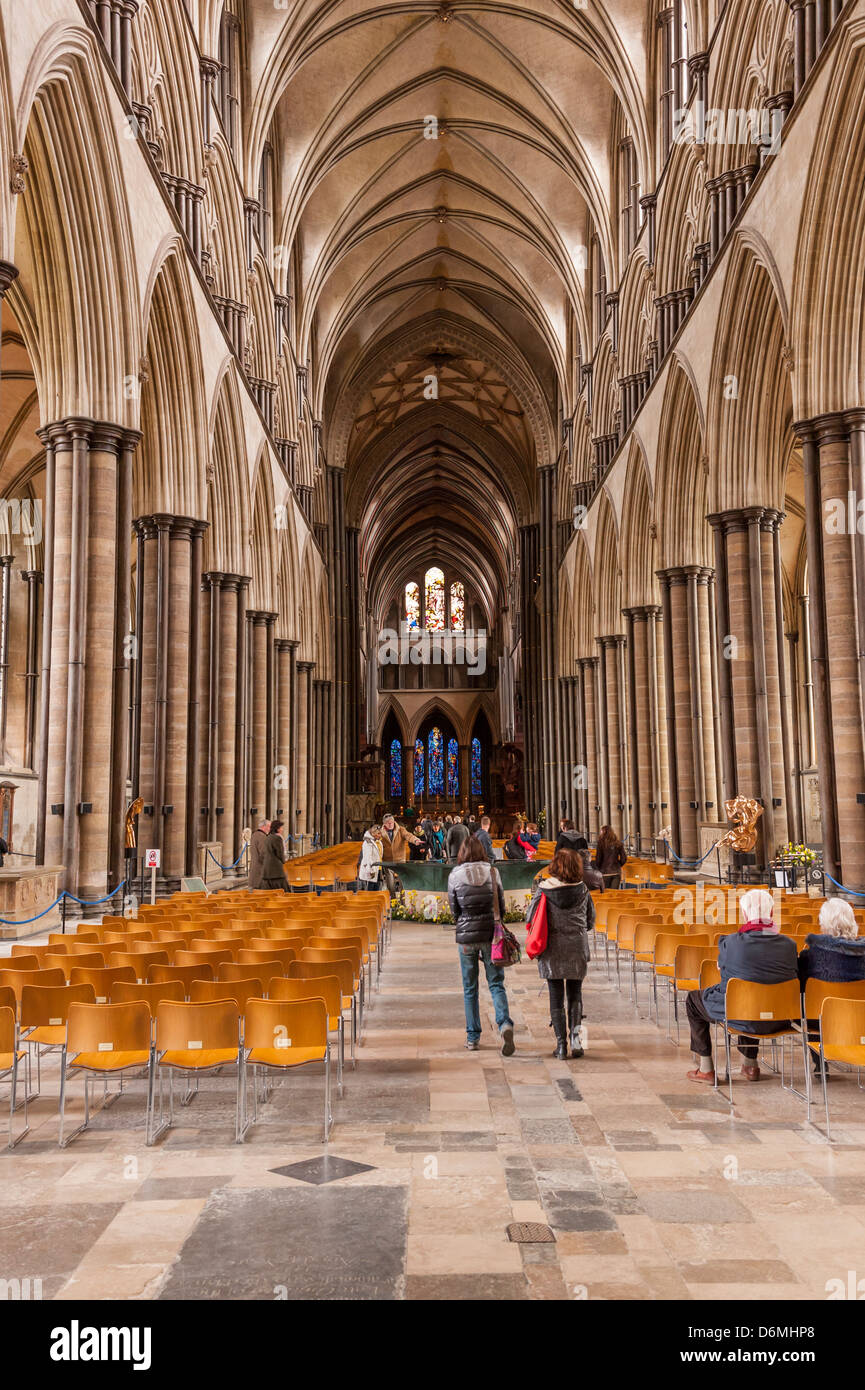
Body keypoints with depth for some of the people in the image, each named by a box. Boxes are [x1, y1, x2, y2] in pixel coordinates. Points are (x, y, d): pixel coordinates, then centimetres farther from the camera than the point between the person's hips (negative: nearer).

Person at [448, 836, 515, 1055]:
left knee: (470, 988, 11)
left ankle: (472, 1037, 15)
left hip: (466, 935, 0)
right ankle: (504, 1023, -17)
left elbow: (454, 909, 2)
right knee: (496, 983, 7)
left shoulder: (455, 875, -5)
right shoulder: (492, 871, -3)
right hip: (490, 933, 0)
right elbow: (501, 904, 3)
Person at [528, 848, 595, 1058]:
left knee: (556, 997, 7)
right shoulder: (582, 890, -2)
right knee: (575, 995, 14)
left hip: (552, 949, -1)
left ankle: (561, 1043, 6)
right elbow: (591, 921, 7)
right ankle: (575, 1035, -3)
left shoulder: (543, 889, -8)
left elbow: (530, 917, -3)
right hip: (578, 949, 1)